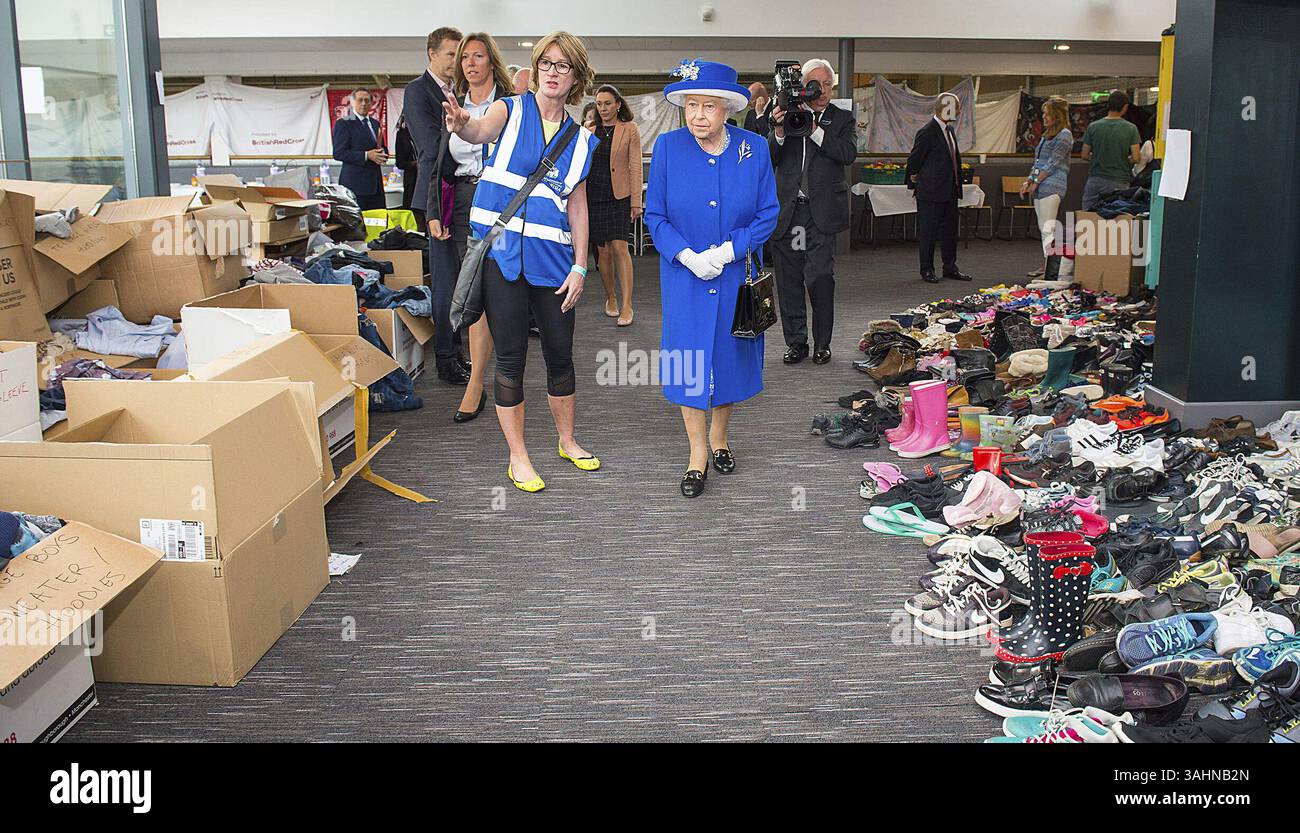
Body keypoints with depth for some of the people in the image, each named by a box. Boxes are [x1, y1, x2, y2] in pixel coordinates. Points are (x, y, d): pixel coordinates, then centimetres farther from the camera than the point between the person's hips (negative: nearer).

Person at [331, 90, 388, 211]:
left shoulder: (375, 124, 20)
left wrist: (382, 154, 1)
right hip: (355, 183, -7)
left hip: (376, 183, 7)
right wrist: (366, 155, -17)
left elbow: (382, 147, 27)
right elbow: (338, 153, -9)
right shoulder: (343, 124, -1)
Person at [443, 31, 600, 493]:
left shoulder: (580, 140, 10)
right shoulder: (511, 109, -1)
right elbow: (482, 130, -24)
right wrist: (462, 124, -48)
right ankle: (518, 456, 14)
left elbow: (577, 208, 11)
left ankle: (568, 441, 31)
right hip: (501, 253, -3)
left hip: (552, 262, 4)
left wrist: (579, 267, 3)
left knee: (560, 354, 11)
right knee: (511, 356, 1)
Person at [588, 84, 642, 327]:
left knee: (619, 247, -13)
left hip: (620, 196, -3)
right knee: (603, 250, 4)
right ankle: (611, 299, 20)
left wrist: (636, 202, -7)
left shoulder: (630, 130, 1)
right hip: (594, 195, 3)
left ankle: (627, 306, -11)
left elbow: (635, 167, -2)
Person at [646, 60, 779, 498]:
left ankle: (719, 438, 33)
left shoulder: (753, 148, -5)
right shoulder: (667, 147, -6)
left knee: (730, 353, 11)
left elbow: (768, 213, -3)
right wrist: (688, 256, -17)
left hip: (736, 274, 1)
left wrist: (727, 251, -16)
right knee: (688, 359, 0)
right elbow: (655, 215, -2)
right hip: (685, 276, -1)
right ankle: (698, 455, 13)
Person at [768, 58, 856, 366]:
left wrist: (814, 130, -14)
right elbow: (769, 159, 5)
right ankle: (796, 342, 15)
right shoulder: (787, 114, 11)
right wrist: (779, 132, -13)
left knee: (820, 277, -8)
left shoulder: (842, 119, 9)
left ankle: (822, 343, 6)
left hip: (822, 211, -2)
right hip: (787, 210, 2)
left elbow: (848, 153, -9)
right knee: (789, 280, 5)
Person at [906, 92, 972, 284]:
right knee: (927, 232, 1)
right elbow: (914, 160, -10)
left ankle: (950, 268, 21)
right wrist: (914, 183, -1)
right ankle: (927, 270, 9)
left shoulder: (950, 129, 13)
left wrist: (957, 187, 18)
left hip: (950, 192, 8)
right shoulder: (927, 132, -14)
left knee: (949, 231, 13)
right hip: (931, 193, -8)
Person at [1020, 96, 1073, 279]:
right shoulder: (1046, 135, 20)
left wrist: (1036, 182, -12)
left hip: (1051, 187, -9)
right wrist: (1028, 181, 11)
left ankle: (1052, 271, -13)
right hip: (1040, 188, 9)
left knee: (1048, 228, -12)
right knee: (1043, 228, 11)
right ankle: (1046, 265, 17)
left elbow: (1053, 164, -13)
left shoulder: (1064, 135, -8)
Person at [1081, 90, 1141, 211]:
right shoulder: (1131, 128, -5)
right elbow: (1136, 158, -9)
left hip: (1095, 180, 1)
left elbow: (1085, 155, 3)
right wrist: (1123, 161, 12)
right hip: (1119, 182, -1)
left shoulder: (1093, 127, -1)